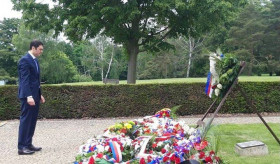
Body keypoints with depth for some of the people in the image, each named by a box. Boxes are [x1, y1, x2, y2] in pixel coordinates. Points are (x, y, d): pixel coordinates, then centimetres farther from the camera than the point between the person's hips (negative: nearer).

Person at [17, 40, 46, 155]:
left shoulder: (35, 60, 15)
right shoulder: (25, 60, -13)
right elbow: (25, 80, -20)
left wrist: (39, 94, 18)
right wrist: (28, 96, -26)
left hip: (35, 95, 9)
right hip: (28, 96, -9)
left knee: (32, 121, 11)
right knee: (25, 120, -4)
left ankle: (28, 144, 19)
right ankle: (22, 147, 3)